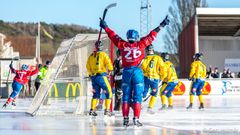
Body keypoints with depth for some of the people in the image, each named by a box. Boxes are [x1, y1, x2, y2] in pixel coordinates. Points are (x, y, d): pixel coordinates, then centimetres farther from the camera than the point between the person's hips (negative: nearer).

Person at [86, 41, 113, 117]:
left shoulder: (91, 56, 10)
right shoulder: (103, 54, -5)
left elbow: (88, 67, 14)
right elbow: (109, 64, -9)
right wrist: (110, 70, 12)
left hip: (93, 77, 6)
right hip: (101, 76, -5)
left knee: (96, 93, 15)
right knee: (108, 92, 2)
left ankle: (92, 110, 7)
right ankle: (107, 110, -7)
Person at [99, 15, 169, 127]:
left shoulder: (123, 45, 3)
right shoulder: (140, 44, 0)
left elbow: (113, 36, 14)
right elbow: (151, 36, 5)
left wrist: (105, 27, 28)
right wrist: (161, 26, 13)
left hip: (126, 71, 2)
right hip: (137, 71, -2)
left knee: (126, 96, 7)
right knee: (137, 96, 0)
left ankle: (125, 119, 3)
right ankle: (136, 119, -7)